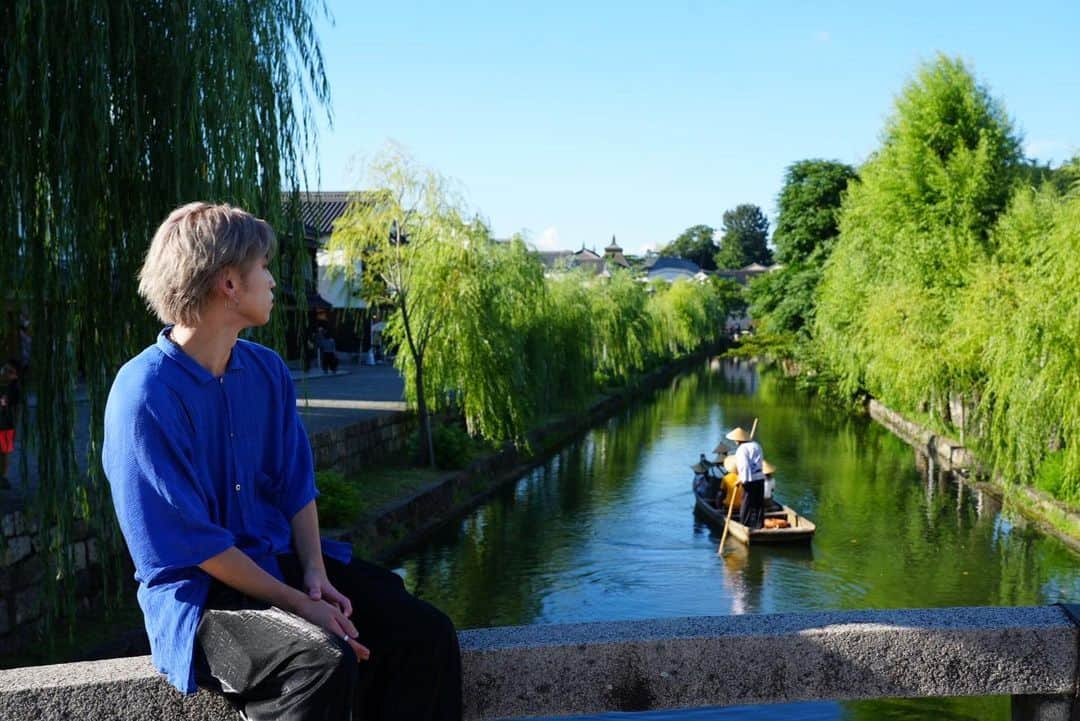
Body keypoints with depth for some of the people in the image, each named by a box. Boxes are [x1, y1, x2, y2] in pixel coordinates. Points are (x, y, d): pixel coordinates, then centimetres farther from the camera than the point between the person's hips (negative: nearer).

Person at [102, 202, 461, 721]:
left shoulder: (267, 370, 5)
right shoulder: (145, 395, -18)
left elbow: (297, 487, 9)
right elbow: (191, 543, -18)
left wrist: (315, 575, -8)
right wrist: (298, 604, -18)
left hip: (282, 563, 7)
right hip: (199, 592, -7)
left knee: (425, 632, -9)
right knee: (324, 659, -33)